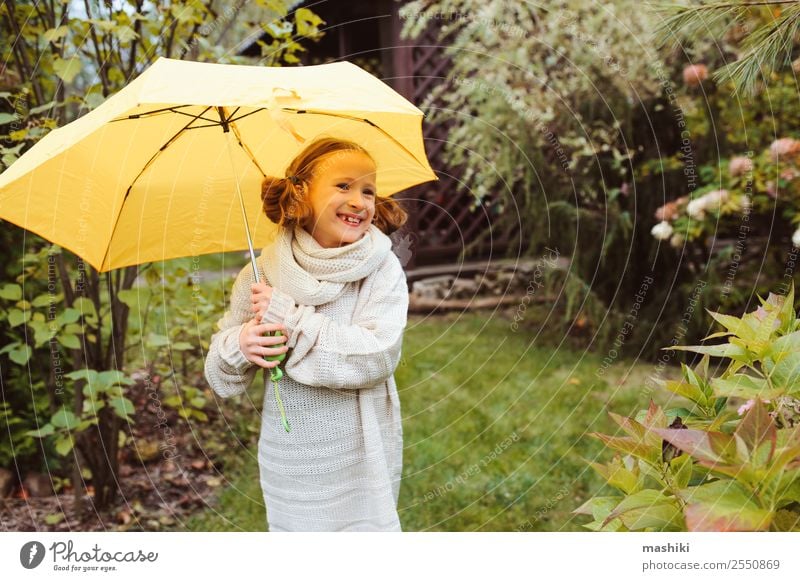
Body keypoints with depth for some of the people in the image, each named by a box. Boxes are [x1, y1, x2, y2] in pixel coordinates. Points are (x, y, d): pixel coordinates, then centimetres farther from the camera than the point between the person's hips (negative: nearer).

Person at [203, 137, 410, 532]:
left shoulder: (383, 269, -7)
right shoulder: (262, 273, -3)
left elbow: (378, 355, -20)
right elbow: (220, 379, 2)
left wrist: (290, 317, -20)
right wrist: (238, 344, -20)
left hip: (365, 462, -1)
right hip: (290, 465, 2)